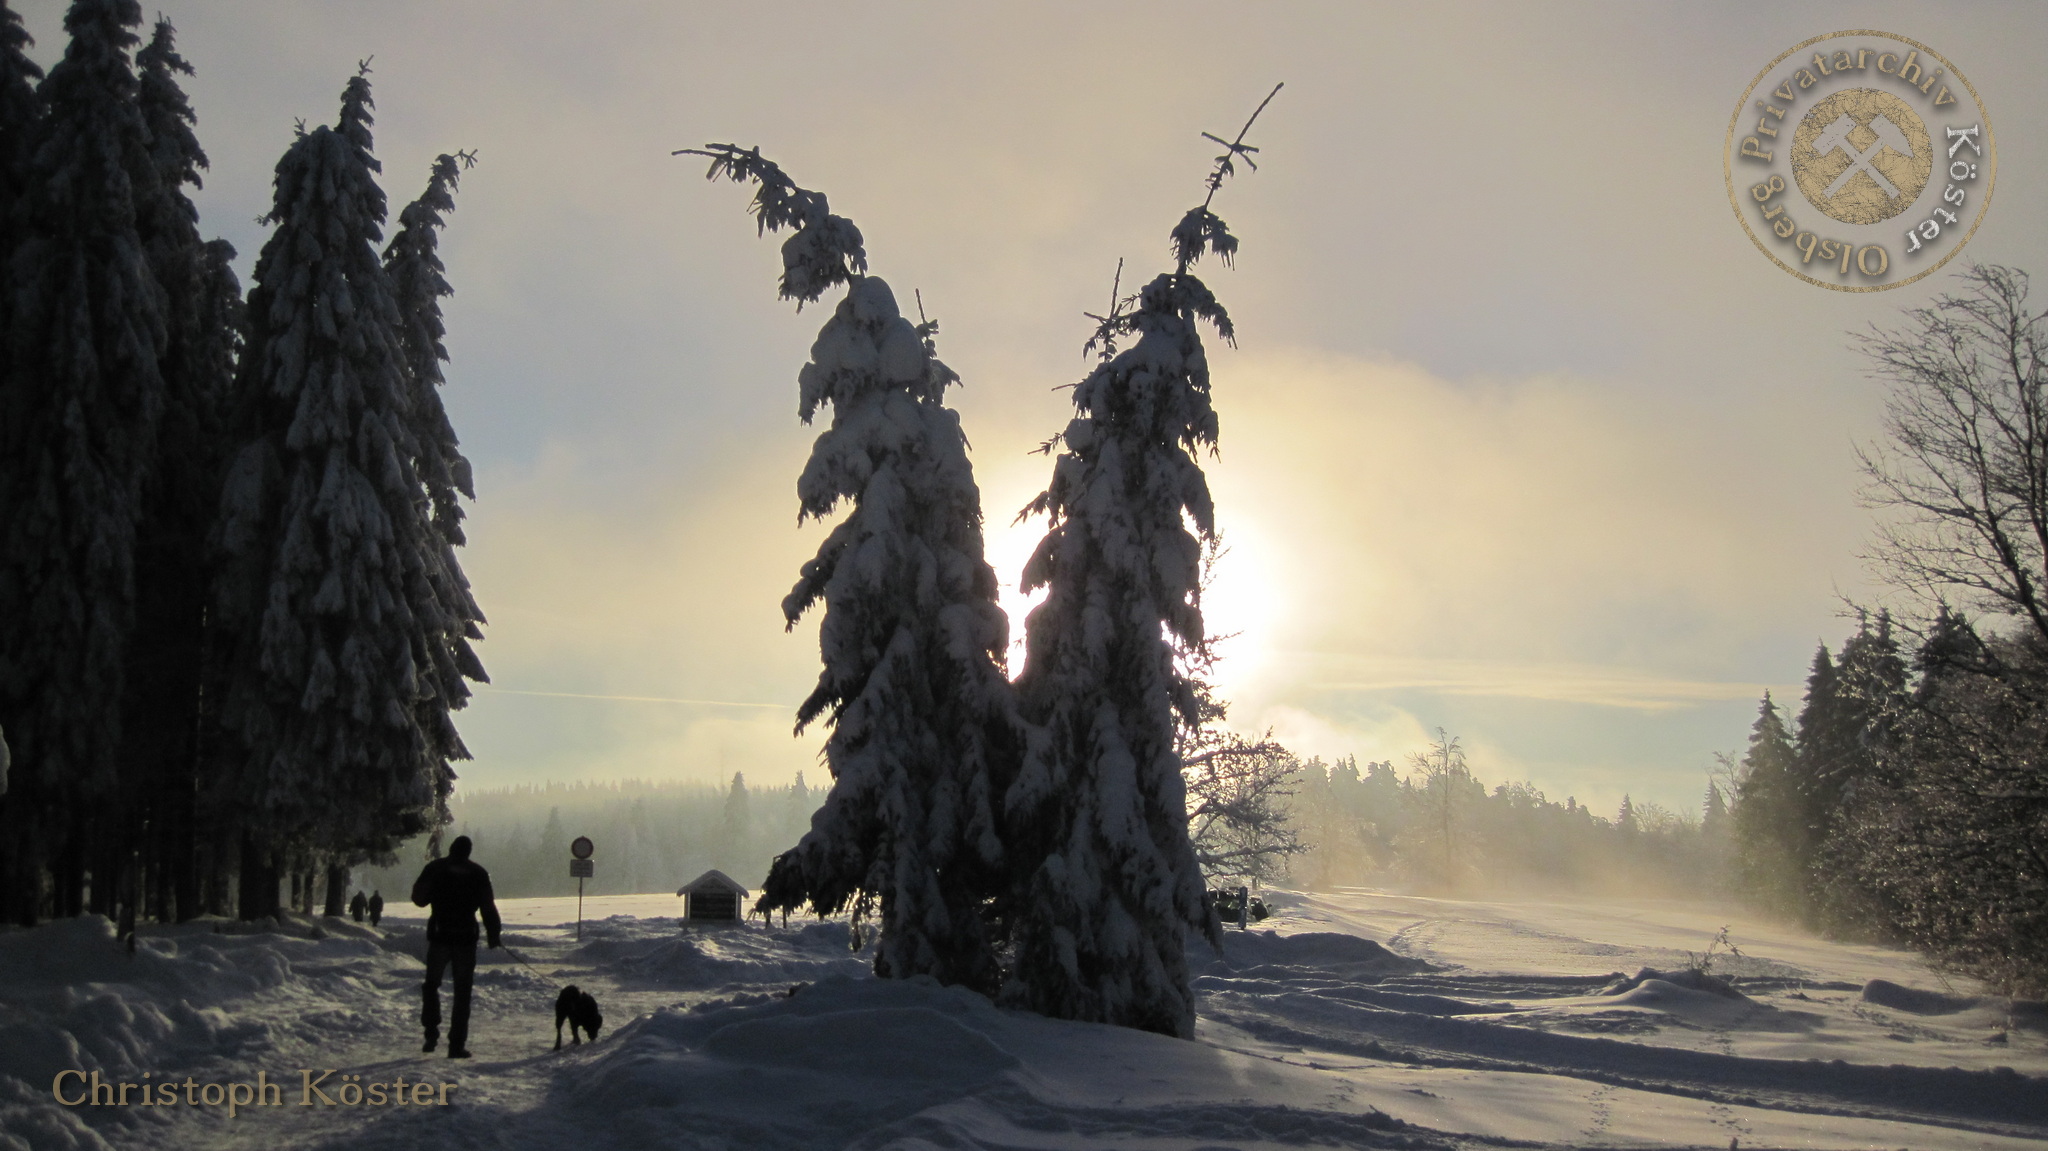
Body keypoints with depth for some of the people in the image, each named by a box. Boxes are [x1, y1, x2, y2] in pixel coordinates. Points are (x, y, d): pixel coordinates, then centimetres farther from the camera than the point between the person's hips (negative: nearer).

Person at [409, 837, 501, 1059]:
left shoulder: (435, 869, -1)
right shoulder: (478, 874, 1)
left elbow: (419, 898, 5)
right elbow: (488, 908, -1)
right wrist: (493, 935, 6)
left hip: (439, 936, 0)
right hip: (466, 938, 0)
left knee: (431, 984, 18)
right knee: (462, 992, 5)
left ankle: (432, 1031, 3)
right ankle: (457, 1044, 1)